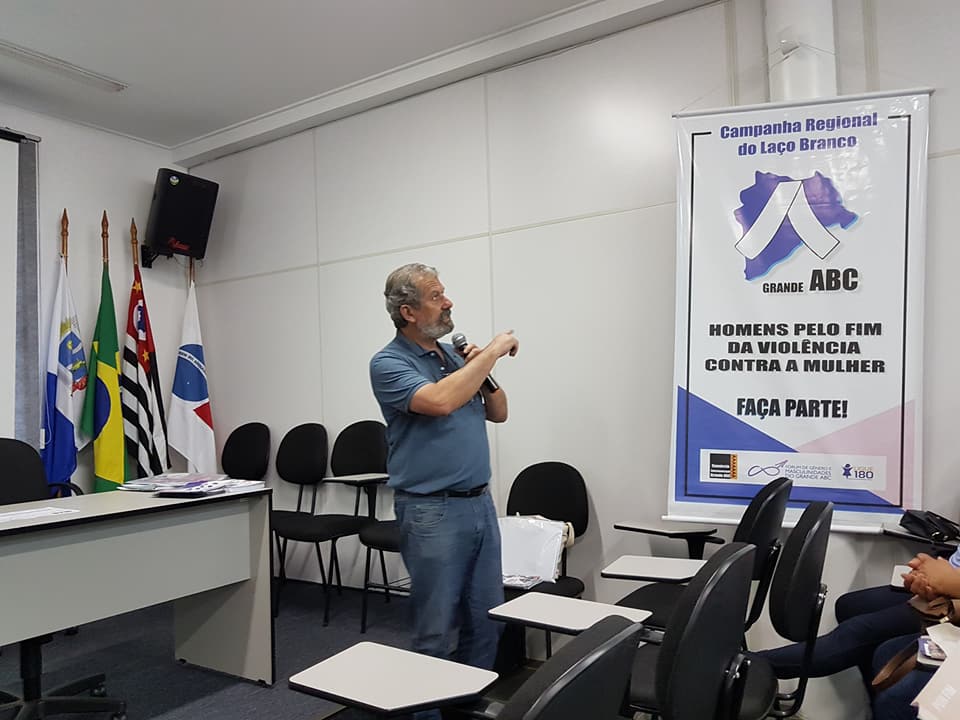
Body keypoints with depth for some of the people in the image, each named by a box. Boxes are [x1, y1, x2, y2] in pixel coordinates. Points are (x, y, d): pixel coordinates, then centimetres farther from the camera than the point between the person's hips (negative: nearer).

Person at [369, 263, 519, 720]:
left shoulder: (454, 354, 11)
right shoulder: (389, 363, -10)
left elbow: (498, 413, 16)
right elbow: (440, 401, -28)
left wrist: (484, 370, -1)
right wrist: (492, 352, -19)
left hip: (480, 503, 7)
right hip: (432, 511, -7)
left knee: (488, 619, 14)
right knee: (438, 629, 3)